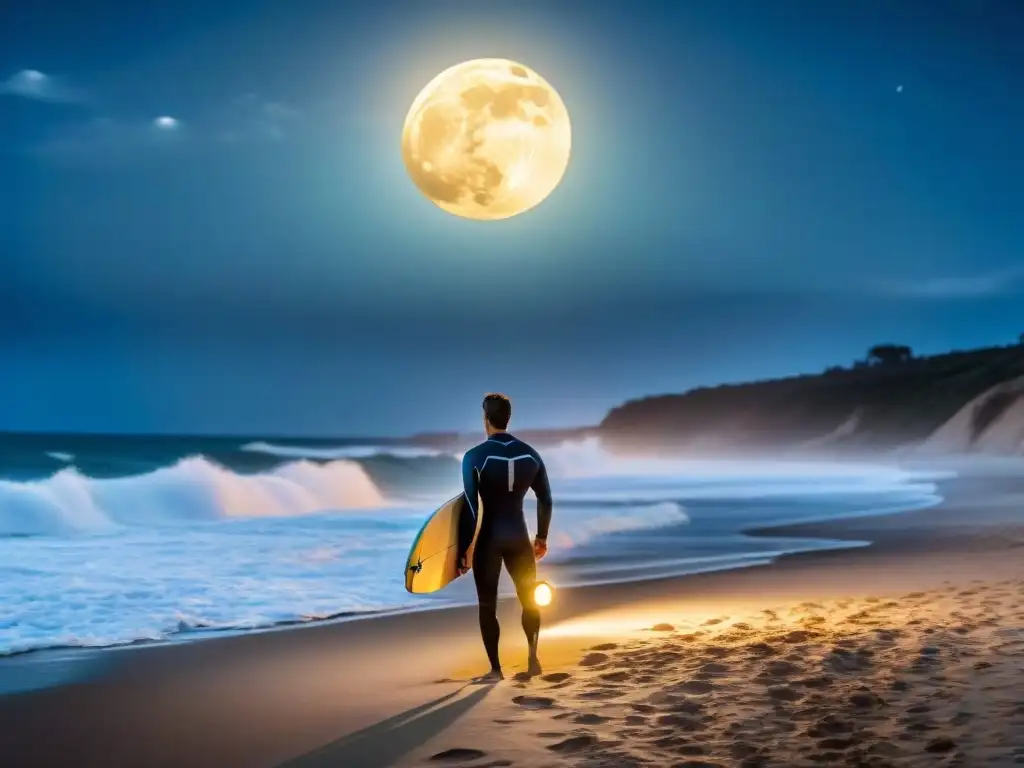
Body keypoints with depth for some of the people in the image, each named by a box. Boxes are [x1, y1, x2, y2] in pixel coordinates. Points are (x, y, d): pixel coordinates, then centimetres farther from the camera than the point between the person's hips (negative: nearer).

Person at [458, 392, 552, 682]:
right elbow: (546, 500, 8)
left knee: (488, 605, 7)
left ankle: (495, 669, 7)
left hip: (489, 539, -3)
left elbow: (471, 507, -13)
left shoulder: (475, 457, -11)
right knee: (529, 599, 21)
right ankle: (533, 659, 17)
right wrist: (542, 537, 20)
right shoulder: (530, 454, 1)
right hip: (519, 536, 3)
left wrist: (463, 549, -7)